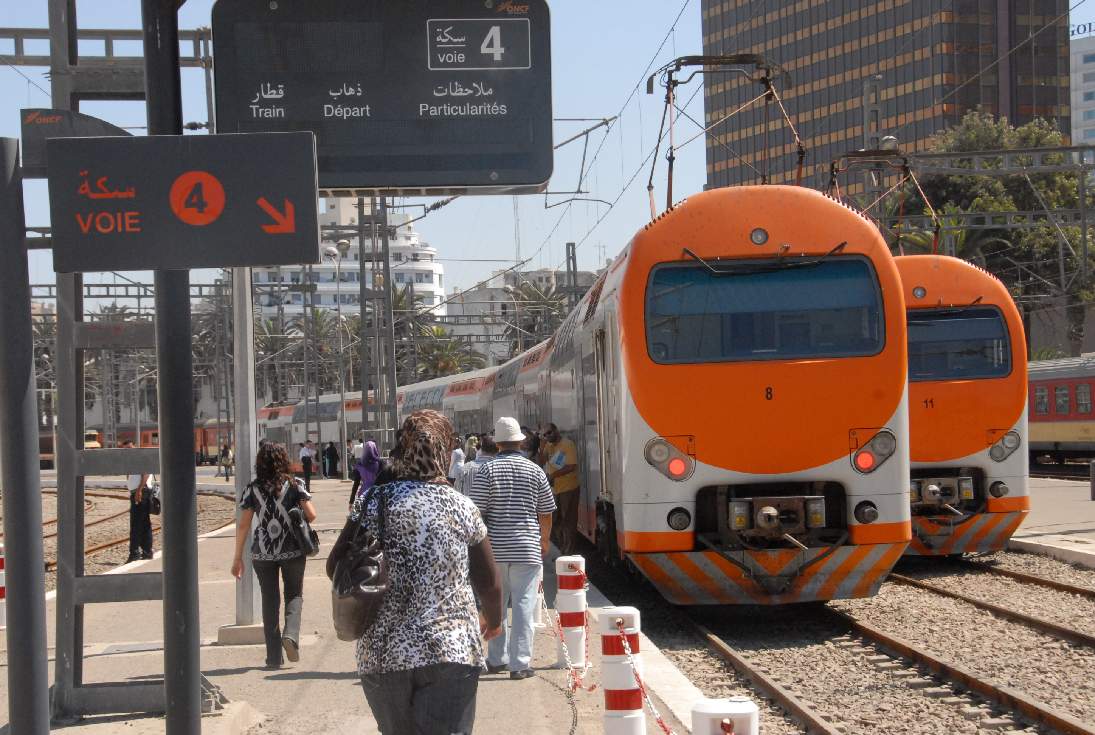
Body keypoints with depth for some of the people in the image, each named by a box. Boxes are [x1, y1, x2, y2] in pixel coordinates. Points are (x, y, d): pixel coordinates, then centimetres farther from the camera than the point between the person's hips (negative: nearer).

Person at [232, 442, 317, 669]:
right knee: (294, 595, 15)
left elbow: (243, 525, -1)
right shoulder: (294, 485, -2)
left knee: (270, 601, 10)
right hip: (292, 551, -1)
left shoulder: (253, 489, 0)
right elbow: (311, 515, -9)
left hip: (262, 553, 1)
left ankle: (274, 657, 9)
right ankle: (291, 634, -12)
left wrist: (238, 558, 4)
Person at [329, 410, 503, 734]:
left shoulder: (373, 502, 0)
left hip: (380, 655, 2)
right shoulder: (462, 508, -1)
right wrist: (493, 620, 26)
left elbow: (335, 567, 0)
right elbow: (489, 583, 5)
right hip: (451, 652, -2)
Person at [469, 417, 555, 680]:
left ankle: (497, 659, 22)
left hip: (494, 549, 1)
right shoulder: (535, 471, 1)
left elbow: (478, 512, -6)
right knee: (524, 606, 0)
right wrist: (544, 542, 22)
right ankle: (520, 664, -3)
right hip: (527, 549, -1)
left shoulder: (486, 470, -4)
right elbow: (546, 514, 6)